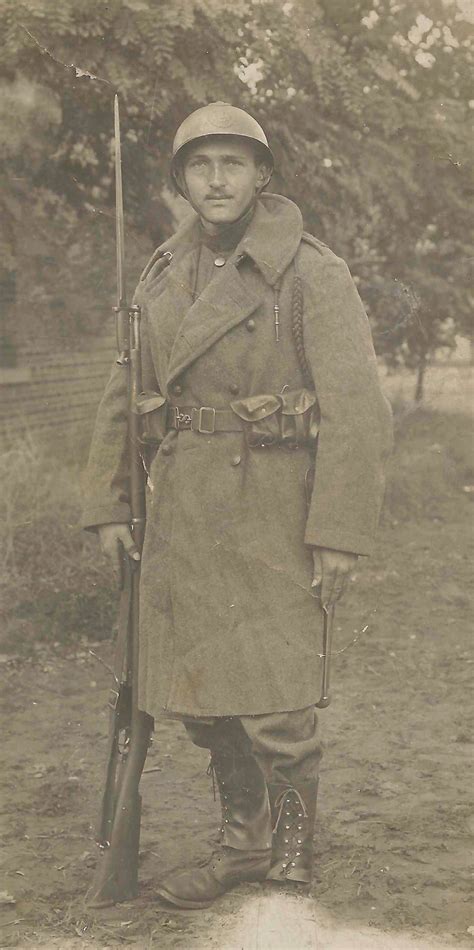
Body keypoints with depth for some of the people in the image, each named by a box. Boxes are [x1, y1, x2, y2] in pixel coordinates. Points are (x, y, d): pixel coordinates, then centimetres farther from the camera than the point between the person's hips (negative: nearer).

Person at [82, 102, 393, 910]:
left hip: (273, 511, -6)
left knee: (274, 699, -4)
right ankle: (245, 842, 29)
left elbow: (356, 410, -13)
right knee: (201, 694, 11)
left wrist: (340, 533, -16)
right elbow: (125, 398, 16)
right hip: (183, 513, 6)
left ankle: (289, 869, 16)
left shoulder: (313, 274, -8)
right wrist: (108, 505, 11)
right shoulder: (162, 277, 9)